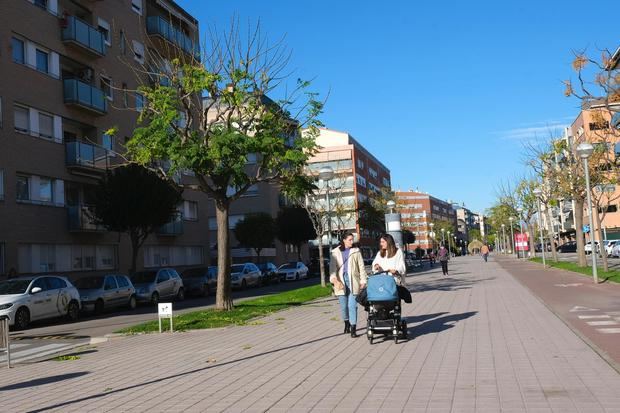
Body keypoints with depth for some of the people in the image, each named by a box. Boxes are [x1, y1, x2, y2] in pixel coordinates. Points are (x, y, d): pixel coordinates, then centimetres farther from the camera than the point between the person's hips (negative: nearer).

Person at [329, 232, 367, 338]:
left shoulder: (356, 251, 9)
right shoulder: (336, 252, 9)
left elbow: (361, 267, 8)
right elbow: (332, 266, 0)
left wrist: (363, 280, 1)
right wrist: (333, 278, -16)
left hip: (353, 281, -1)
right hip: (341, 281, 1)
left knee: (352, 305, -8)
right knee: (343, 305, 8)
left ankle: (353, 328, -5)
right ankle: (346, 323, 29)